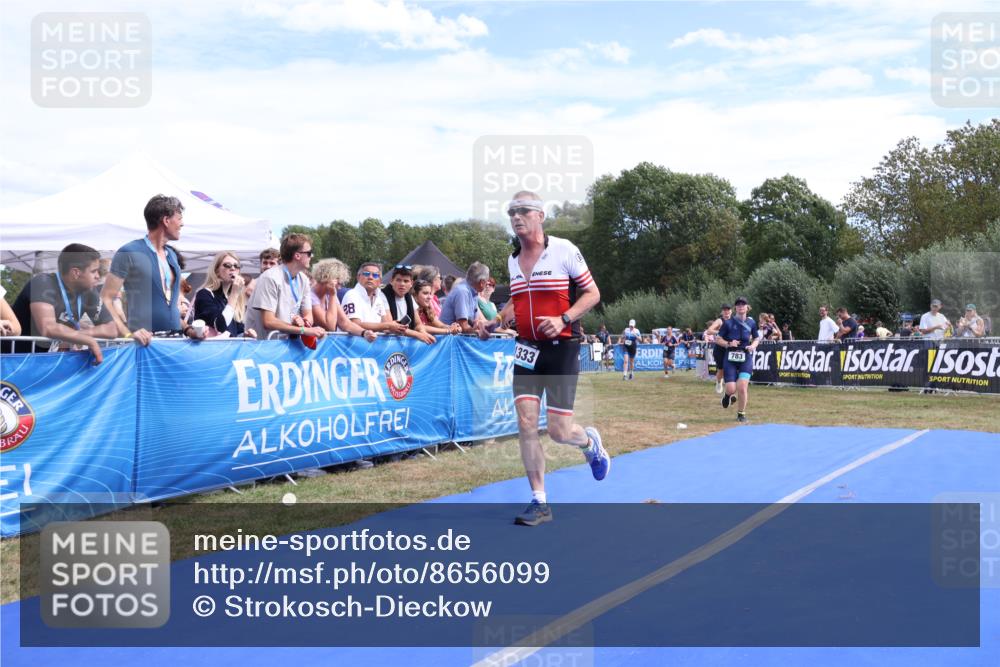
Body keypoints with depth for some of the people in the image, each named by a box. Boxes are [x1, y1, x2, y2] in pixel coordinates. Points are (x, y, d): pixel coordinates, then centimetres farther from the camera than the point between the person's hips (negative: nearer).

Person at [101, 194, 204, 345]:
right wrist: (128, 334, -19)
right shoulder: (129, 253, -6)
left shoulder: (172, 255, 15)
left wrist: (187, 328, 7)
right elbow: (105, 299, -8)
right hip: (145, 343, -6)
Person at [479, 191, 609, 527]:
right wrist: (493, 321, 6)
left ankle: (590, 442, 33)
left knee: (559, 431, -4)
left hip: (562, 347, -5)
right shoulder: (512, 260, 9)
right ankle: (539, 503, 5)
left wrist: (563, 319, -20)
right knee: (526, 423, -5)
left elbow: (592, 293, -5)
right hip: (526, 348, 5)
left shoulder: (564, 250, -8)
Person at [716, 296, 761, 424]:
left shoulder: (751, 323, 4)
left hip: (746, 358, 1)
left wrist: (753, 346, -5)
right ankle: (727, 395, 32)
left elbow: (757, 338, 16)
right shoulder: (728, 323, -3)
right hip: (730, 358, -1)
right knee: (731, 389, -8)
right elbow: (718, 339, 1)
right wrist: (728, 344, -17)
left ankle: (741, 414, 10)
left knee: (742, 387, -10)